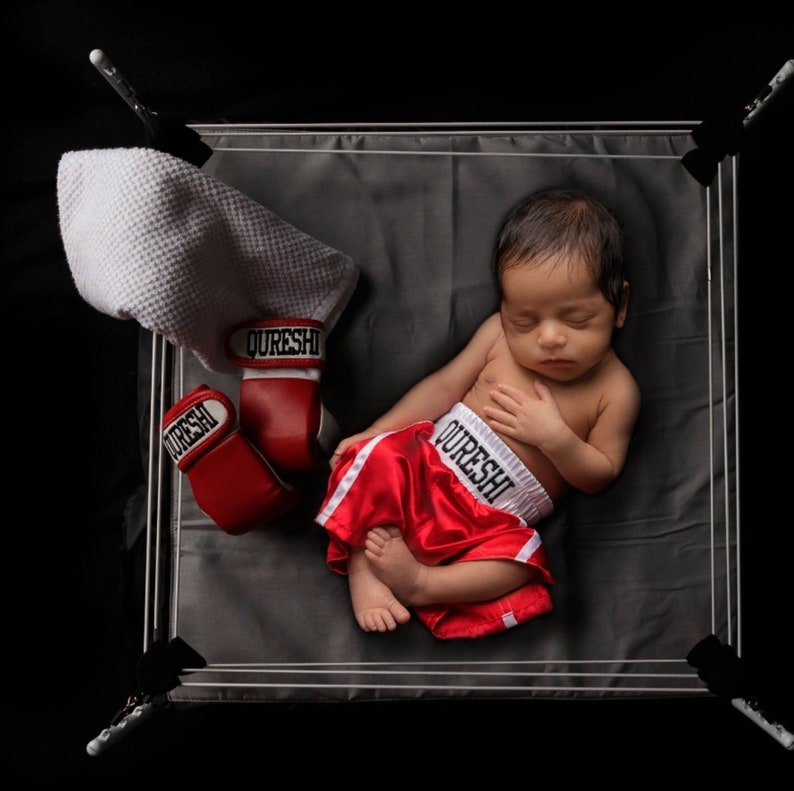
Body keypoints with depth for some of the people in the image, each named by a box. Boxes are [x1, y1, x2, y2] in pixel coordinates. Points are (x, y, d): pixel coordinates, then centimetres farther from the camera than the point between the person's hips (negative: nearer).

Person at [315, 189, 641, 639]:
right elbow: (445, 386, 4)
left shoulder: (615, 390, -5)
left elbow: (601, 476, -1)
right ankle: (362, 569, -23)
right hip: (426, 464, 2)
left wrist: (554, 436, -21)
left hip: (494, 521, -2)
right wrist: (373, 434, -2)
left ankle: (420, 583, -26)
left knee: (520, 559, -30)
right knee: (377, 458, -24)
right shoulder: (500, 334, -1)